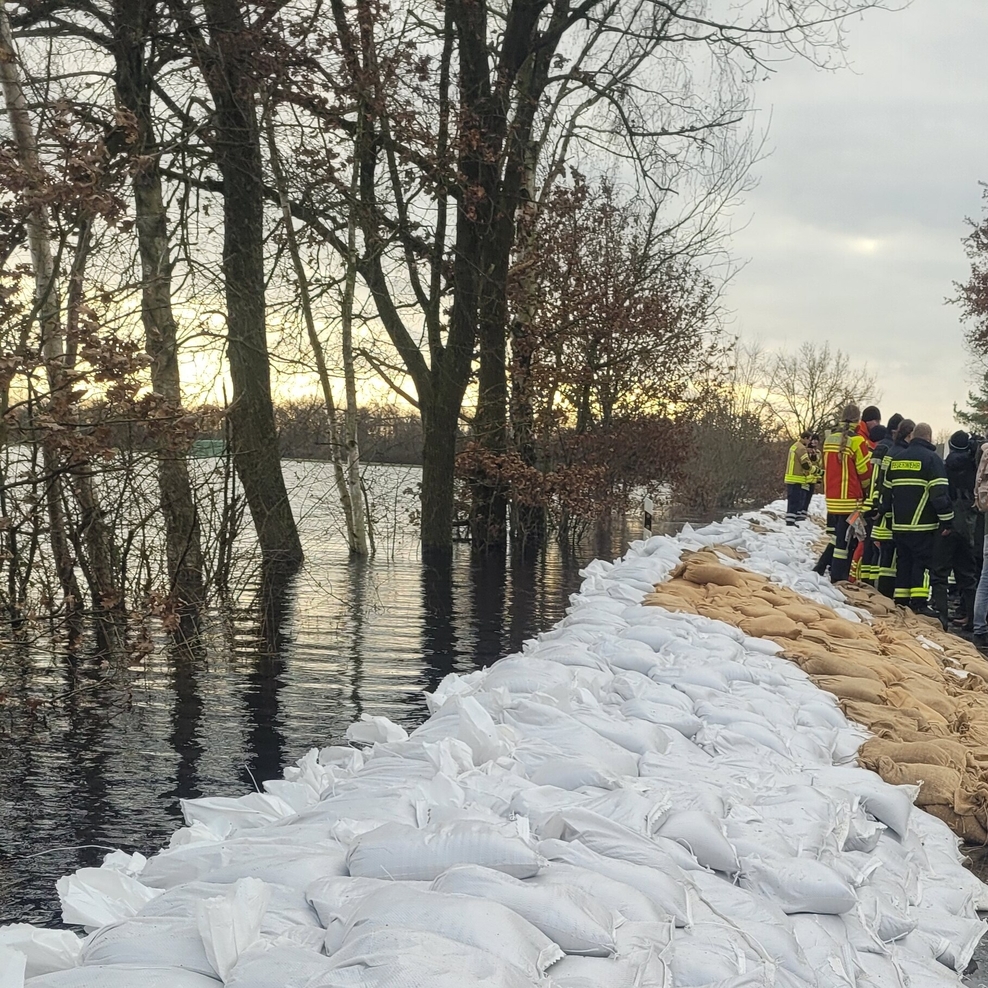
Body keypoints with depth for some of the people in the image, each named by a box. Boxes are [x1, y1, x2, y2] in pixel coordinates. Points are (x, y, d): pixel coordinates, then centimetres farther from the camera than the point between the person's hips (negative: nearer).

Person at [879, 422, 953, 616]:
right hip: (923, 524, -6)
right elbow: (939, 492, -13)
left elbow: (886, 491, 17)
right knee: (922, 562, -3)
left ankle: (901, 601, 14)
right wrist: (946, 519, -8)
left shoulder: (896, 459, 13)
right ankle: (919, 602, -9)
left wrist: (888, 514, 25)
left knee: (903, 562, 13)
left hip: (899, 524, 6)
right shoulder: (931, 458, -8)